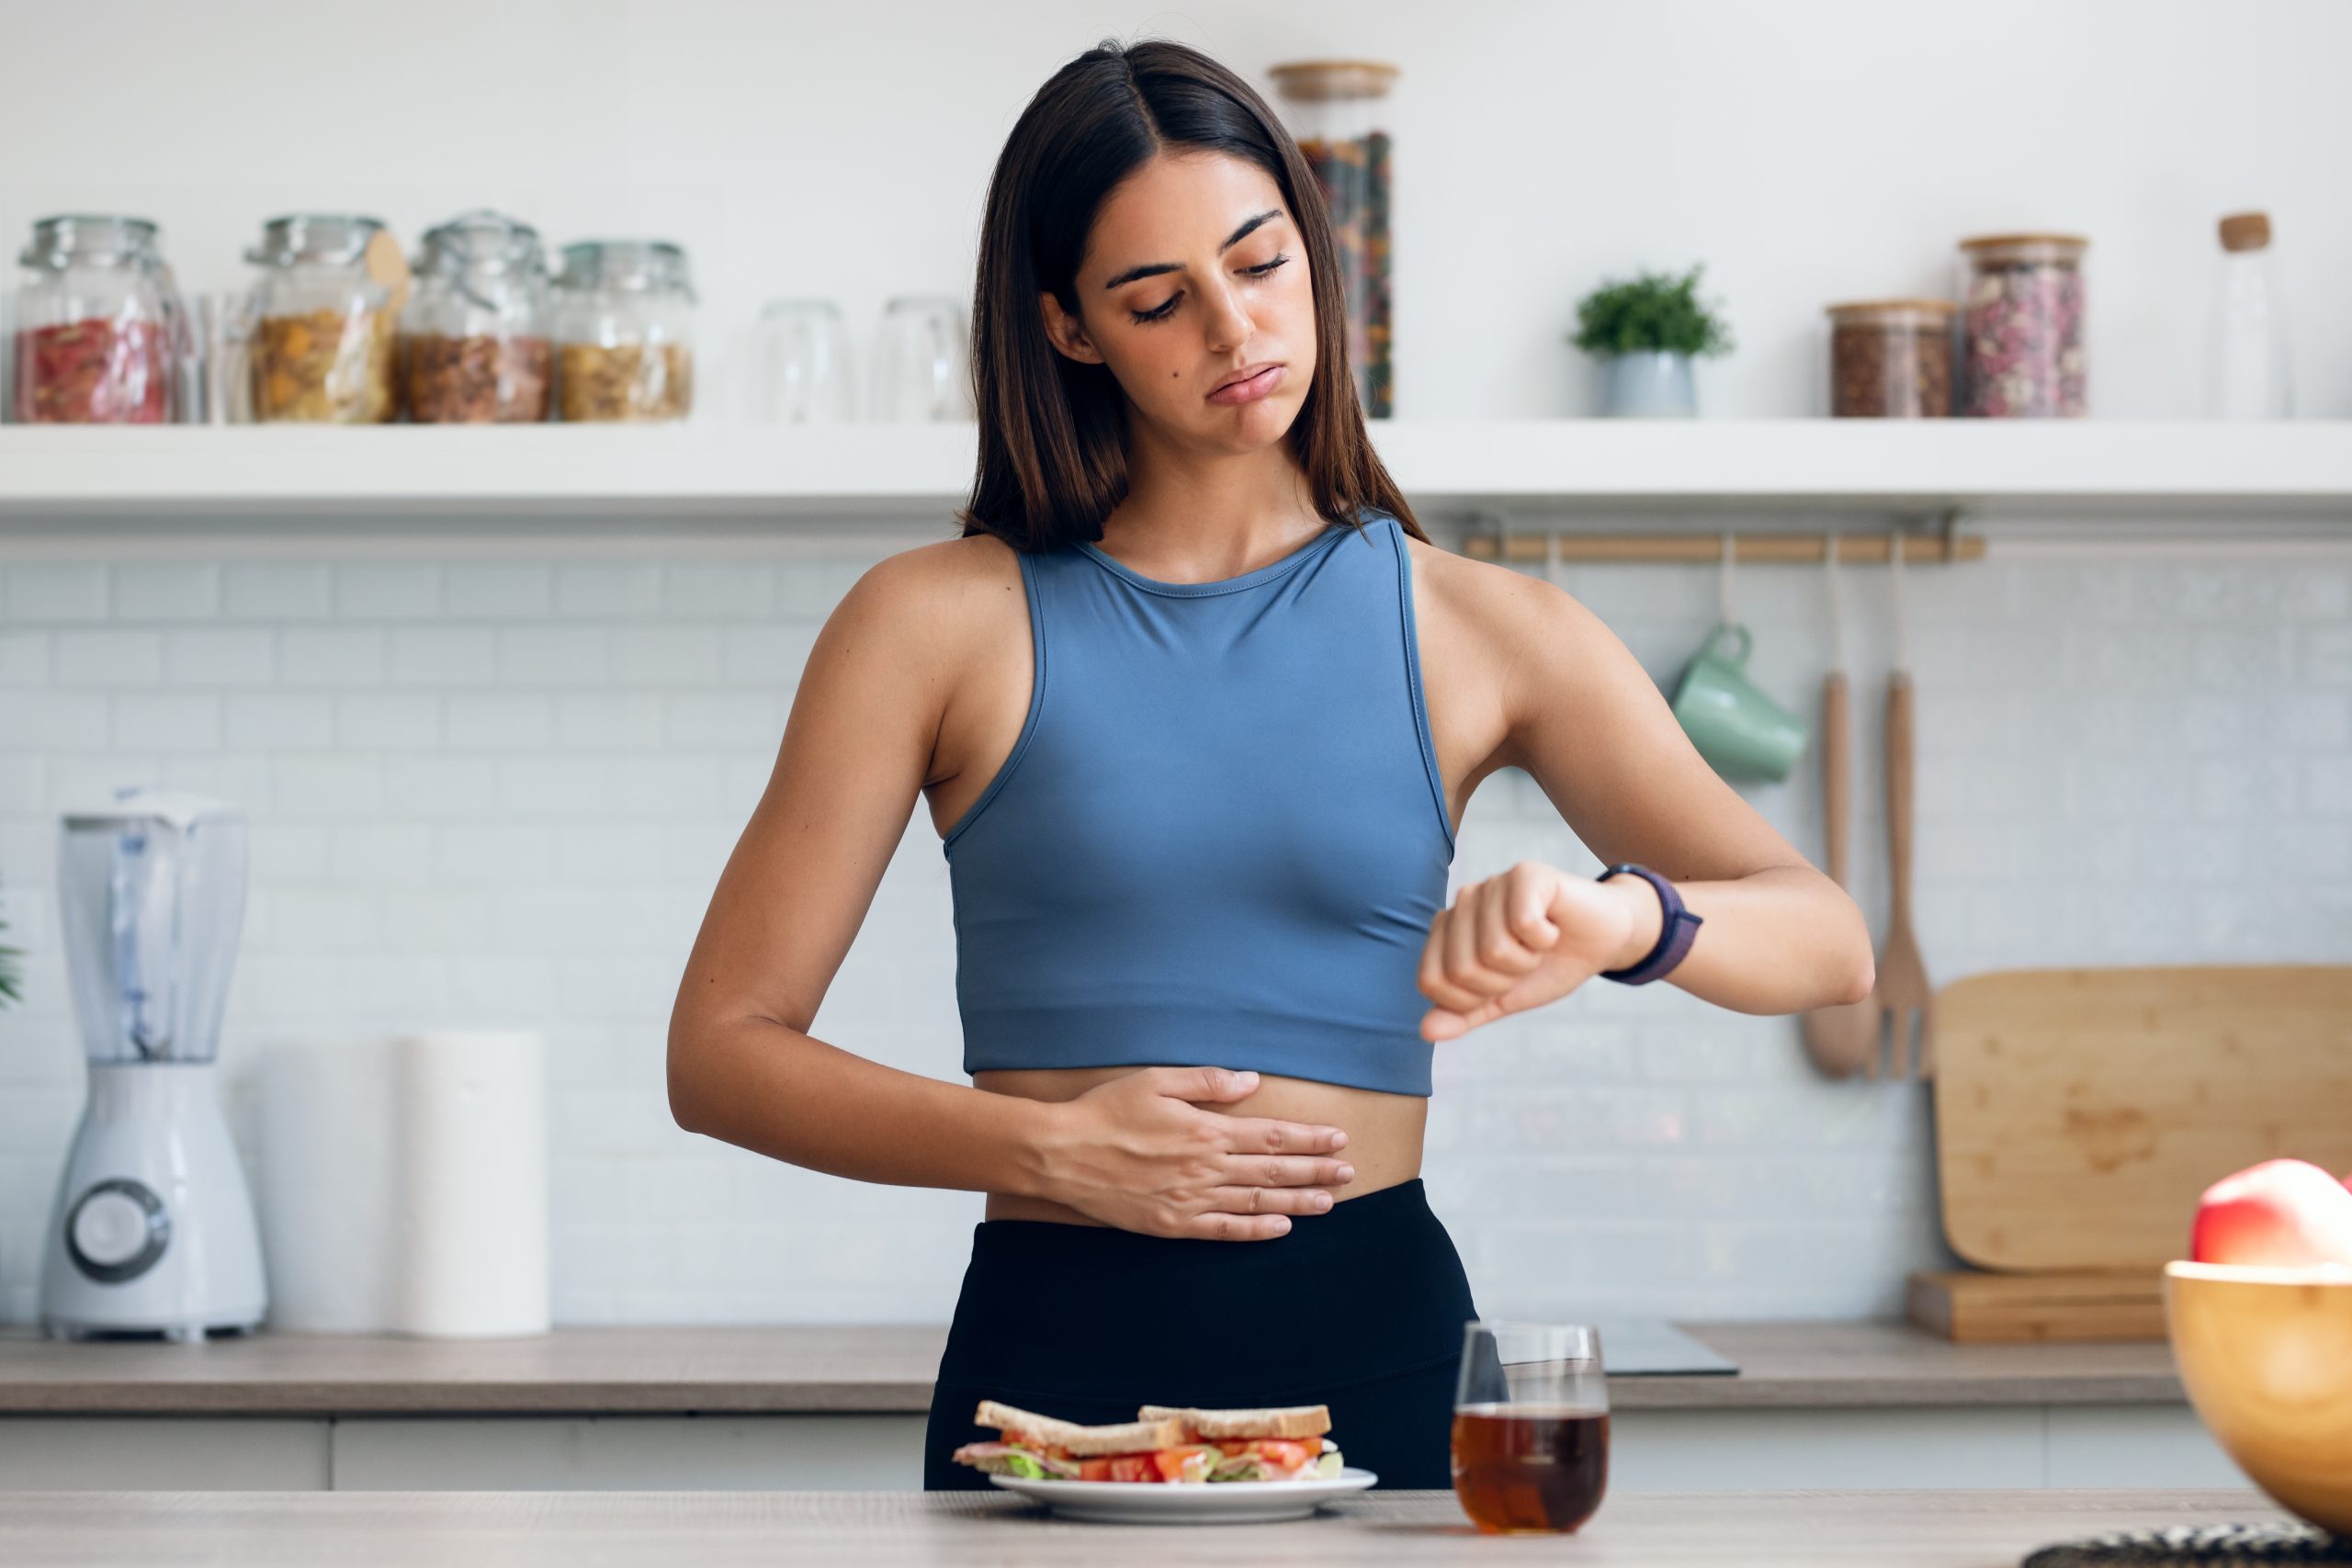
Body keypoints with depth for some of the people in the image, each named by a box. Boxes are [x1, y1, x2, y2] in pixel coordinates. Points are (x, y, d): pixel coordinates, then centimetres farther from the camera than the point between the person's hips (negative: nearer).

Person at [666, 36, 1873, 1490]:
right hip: (1055, 1356, -1)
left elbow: (1826, 941, -4)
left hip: (1381, 1342, 1)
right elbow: (721, 1052, 1)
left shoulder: (1480, 630, 5)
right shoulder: (941, 621, 2)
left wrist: (1620, 917, -26)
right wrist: (1050, 1147, -13)